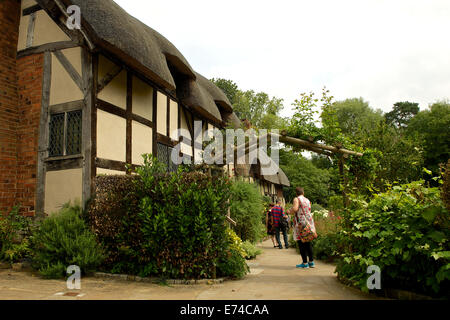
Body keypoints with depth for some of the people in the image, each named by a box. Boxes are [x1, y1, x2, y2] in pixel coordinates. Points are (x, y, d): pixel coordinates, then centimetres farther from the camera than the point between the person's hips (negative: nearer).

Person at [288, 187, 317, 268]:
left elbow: (295, 209, -21)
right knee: (308, 243, 13)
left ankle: (305, 263, 0)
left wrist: (290, 212, -1)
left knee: (301, 243, -2)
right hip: (309, 222, 7)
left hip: (301, 222, -7)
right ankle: (311, 262, 16)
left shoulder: (297, 199, -6)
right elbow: (309, 211, 18)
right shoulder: (307, 200, 14)